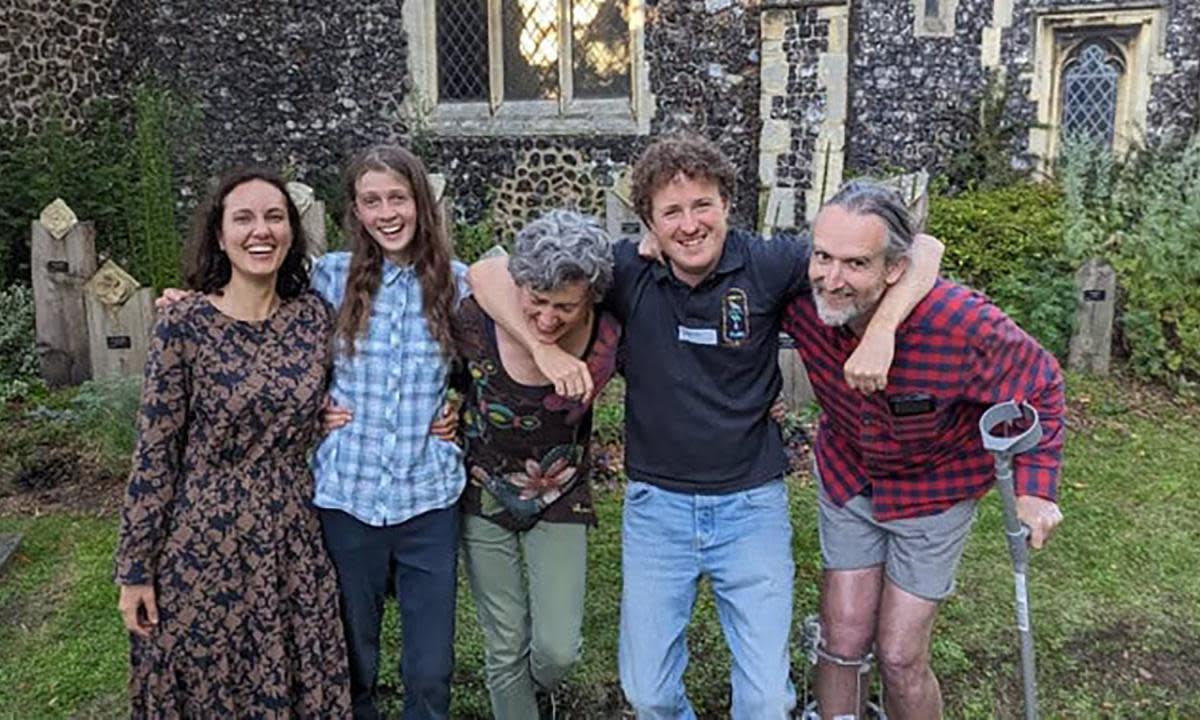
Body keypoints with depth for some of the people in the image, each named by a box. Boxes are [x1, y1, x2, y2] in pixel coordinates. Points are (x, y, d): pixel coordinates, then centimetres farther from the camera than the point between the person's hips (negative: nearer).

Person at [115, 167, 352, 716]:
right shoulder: (185, 324, -12)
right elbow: (154, 455, -8)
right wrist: (134, 570, -6)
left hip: (293, 548, 3)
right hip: (203, 548, -3)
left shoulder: (314, 317, -1)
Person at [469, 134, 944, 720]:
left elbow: (922, 250, -10)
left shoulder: (767, 265, -11)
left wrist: (880, 331, -26)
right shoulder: (627, 271, -9)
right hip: (655, 503, 1)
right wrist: (545, 348, -20)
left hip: (751, 502, -1)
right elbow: (488, 273, -8)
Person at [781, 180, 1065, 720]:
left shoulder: (963, 324, -34)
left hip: (935, 488, -2)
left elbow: (1040, 386, -14)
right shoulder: (802, 297, -25)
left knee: (900, 659, 2)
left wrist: (1035, 489, -15)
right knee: (842, 643, 8)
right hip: (847, 476, 3)